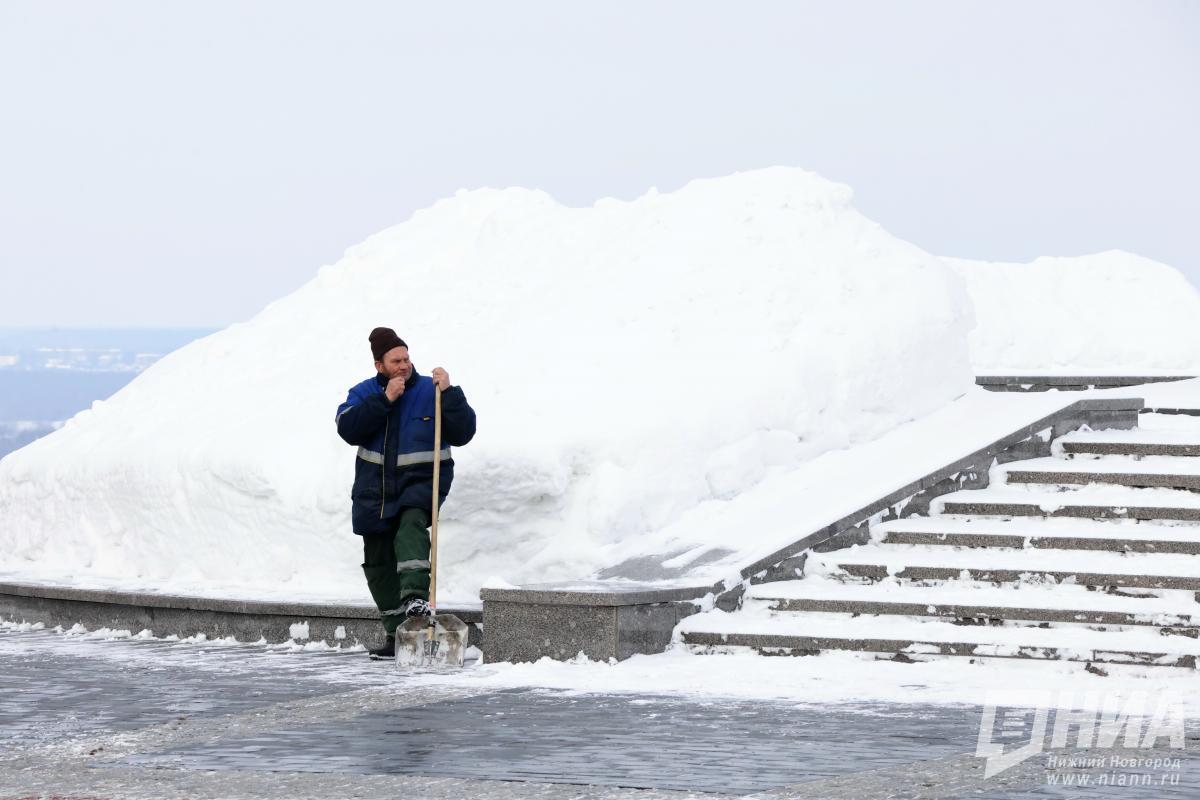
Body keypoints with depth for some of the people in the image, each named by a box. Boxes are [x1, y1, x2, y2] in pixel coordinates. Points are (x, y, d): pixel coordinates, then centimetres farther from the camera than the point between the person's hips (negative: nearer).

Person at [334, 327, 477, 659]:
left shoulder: (430, 391, -2)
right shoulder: (364, 393, 5)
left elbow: (462, 433, -10)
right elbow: (348, 429, -13)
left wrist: (449, 393, -21)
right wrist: (384, 400, -19)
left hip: (421, 482, -3)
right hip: (375, 491, 4)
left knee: (411, 527, -35)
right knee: (378, 563, 5)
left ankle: (416, 596, -48)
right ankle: (397, 634, 15)